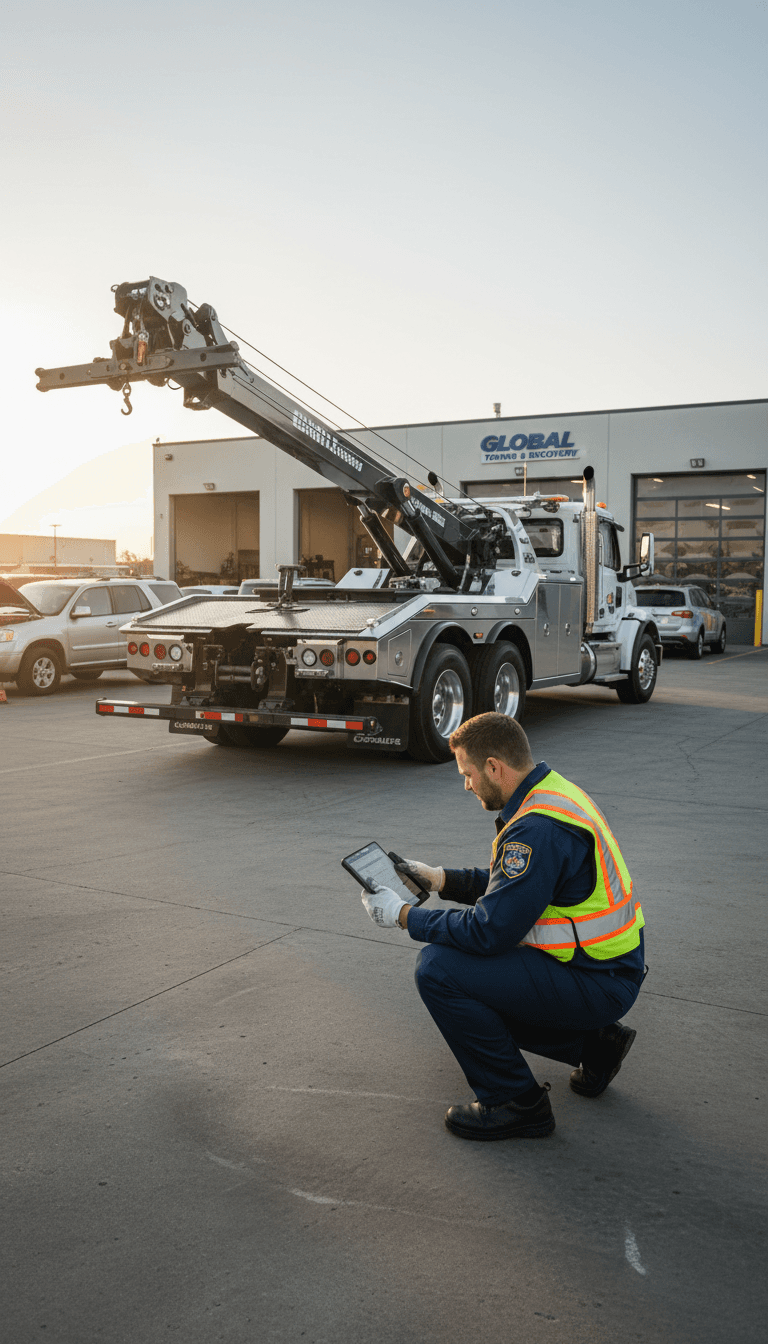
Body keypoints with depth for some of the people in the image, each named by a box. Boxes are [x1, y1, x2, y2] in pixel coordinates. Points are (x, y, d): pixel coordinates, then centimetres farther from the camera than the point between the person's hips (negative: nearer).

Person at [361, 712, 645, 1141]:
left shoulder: (537, 829, -26)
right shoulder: (553, 791, 6)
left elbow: (489, 931, -25)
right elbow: (509, 884, 19)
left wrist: (405, 916, -13)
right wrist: (440, 878, 13)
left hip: (597, 984, -10)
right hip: (610, 963, 10)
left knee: (440, 968, -17)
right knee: (474, 978, 21)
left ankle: (517, 1104, -3)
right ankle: (594, 1041, 20)